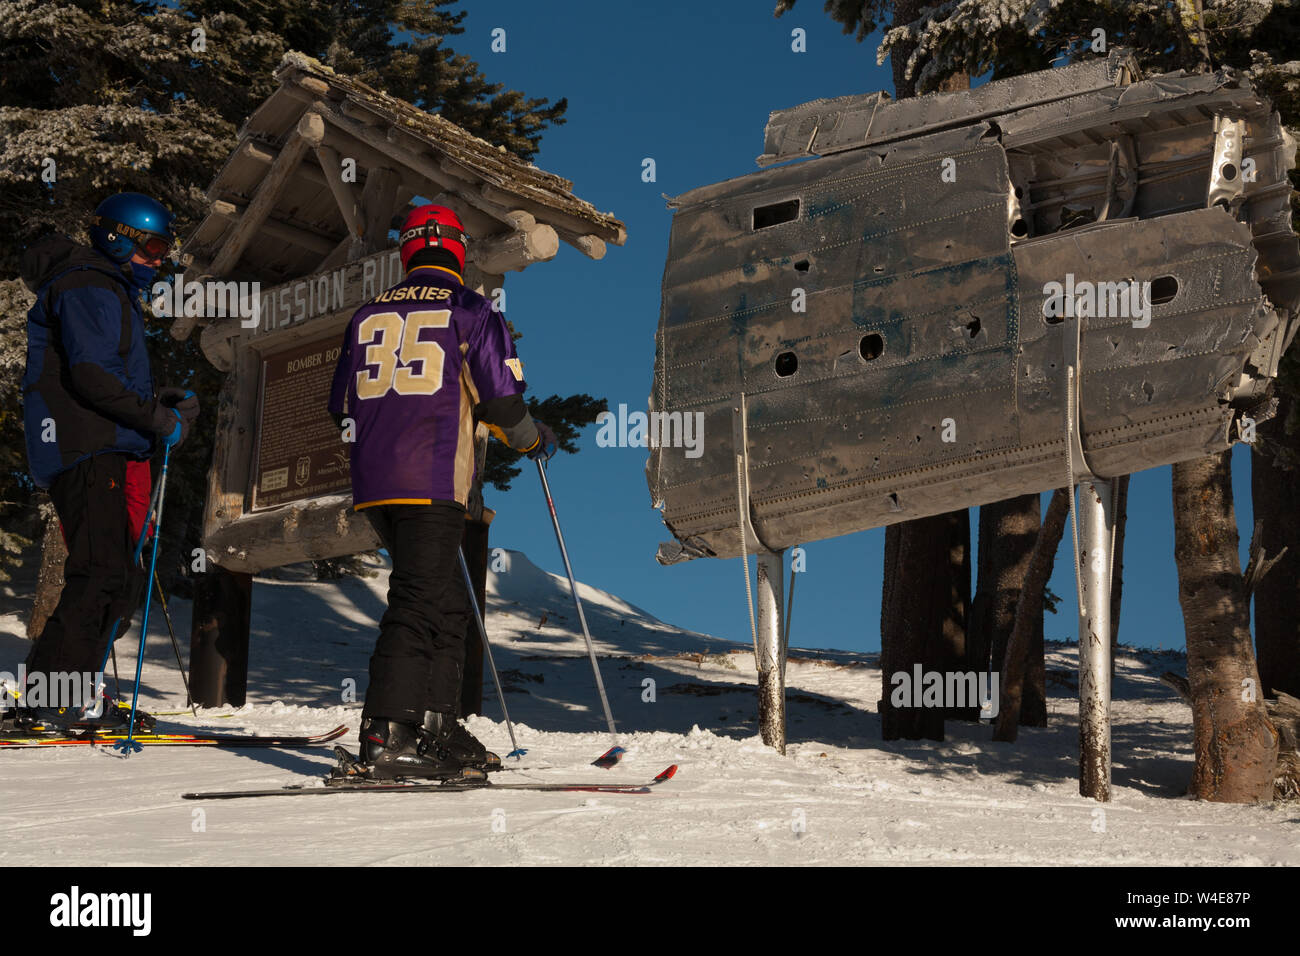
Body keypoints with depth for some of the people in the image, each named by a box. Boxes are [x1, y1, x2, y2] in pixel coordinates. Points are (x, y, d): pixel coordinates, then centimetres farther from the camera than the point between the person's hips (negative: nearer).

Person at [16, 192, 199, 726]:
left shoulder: (114, 294, 27)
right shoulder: (86, 287, -6)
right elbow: (91, 375, -18)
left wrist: (166, 407, 12)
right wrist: (160, 419, -14)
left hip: (109, 451, 10)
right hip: (85, 453, -10)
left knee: (119, 579, 7)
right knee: (103, 573, -16)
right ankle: (55, 693, -15)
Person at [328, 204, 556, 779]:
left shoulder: (368, 315, 17)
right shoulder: (469, 310, 2)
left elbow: (341, 406, 20)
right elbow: (499, 398, -3)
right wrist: (533, 439, 15)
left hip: (372, 483, 6)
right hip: (432, 482, -6)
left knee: (447, 604, 14)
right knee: (419, 603, -8)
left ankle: (437, 729, 14)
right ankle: (385, 735, -16)